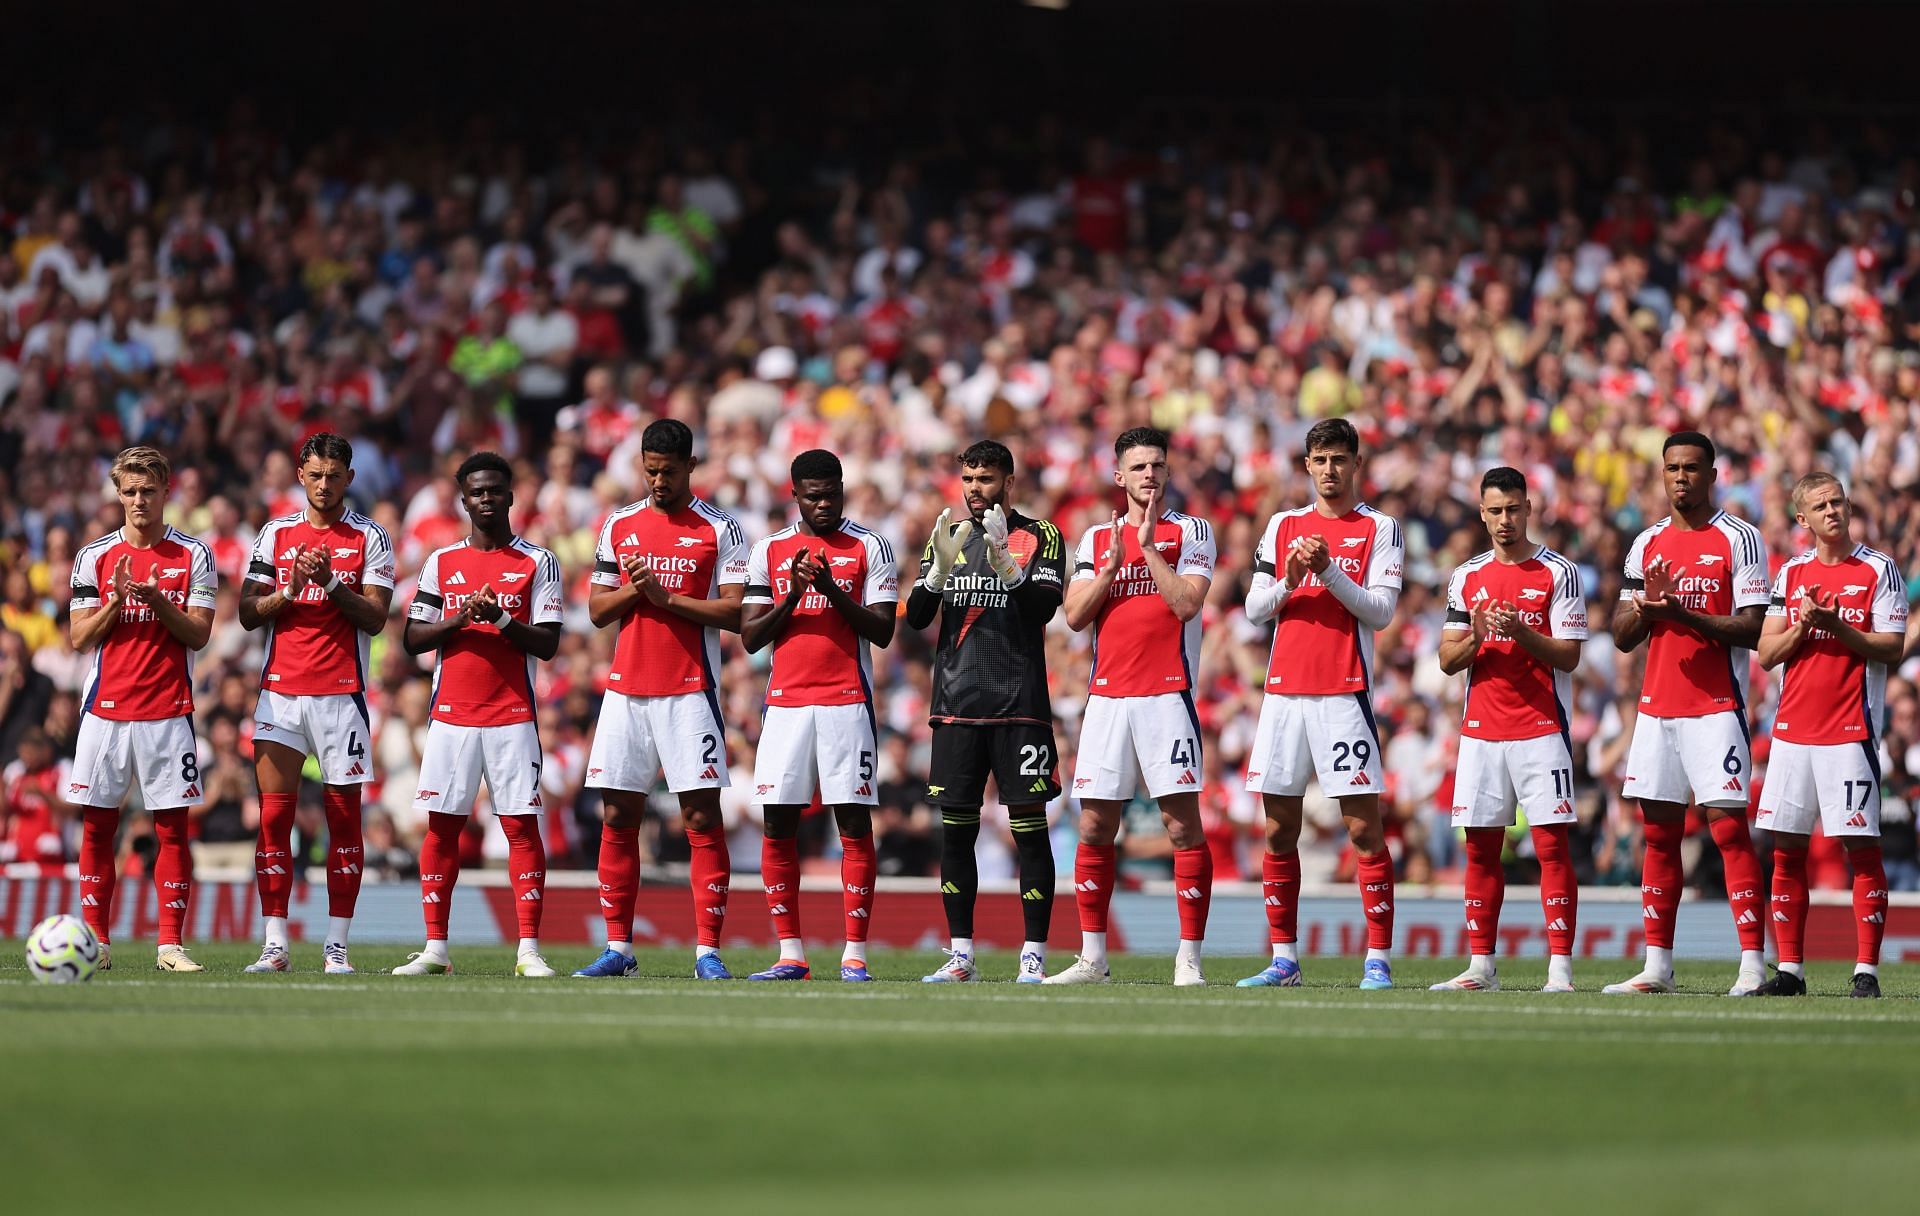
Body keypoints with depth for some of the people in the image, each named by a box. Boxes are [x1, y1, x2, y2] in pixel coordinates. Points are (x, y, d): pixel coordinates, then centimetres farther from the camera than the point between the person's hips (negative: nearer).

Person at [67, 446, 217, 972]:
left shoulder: (194, 555, 3)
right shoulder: (94, 557, 7)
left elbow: (199, 634, -1)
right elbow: (80, 636, 4)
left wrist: (158, 600, -16)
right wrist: (118, 599, -11)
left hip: (168, 712, -1)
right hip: (106, 708, 1)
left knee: (172, 828, -3)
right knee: (98, 825, 1)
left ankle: (170, 944, -2)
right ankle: (96, 941, 7)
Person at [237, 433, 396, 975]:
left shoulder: (370, 538, 4)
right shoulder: (276, 534, 11)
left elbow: (375, 617, -3)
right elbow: (248, 614, 8)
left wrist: (332, 583, -16)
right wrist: (292, 588, -9)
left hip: (341, 695, -2)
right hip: (280, 691, 2)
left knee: (344, 818, -2)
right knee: (273, 816, -2)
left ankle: (337, 946, 1)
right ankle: (274, 945, -1)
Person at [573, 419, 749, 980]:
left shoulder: (719, 529, 0)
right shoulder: (620, 526, 12)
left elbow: (736, 613, -6)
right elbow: (597, 609, 13)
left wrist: (667, 597, -13)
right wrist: (634, 590, -6)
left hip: (690, 692, -4)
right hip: (626, 690, 4)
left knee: (703, 818, -7)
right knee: (617, 818, 4)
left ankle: (708, 951, -6)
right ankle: (617, 948, 9)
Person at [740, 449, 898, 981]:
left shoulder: (869, 548, 3)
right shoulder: (770, 552, 11)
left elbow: (883, 632, -3)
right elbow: (751, 637, 7)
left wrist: (831, 589, -15)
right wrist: (794, 593, -8)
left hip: (847, 703, -3)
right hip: (786, 702, 3)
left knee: (854, 824, -5)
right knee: (777, 826, 0)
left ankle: (855, 954, -4)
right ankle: (790, 954, 6)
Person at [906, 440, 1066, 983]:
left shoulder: (1040, 537, 3)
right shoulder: (947, 537, 13)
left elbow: (1044, 606, -11)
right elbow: (916, 617, 5)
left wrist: (1004, 561, -23)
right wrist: (942, 567, -11)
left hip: (1019, 704, -4)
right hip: (957, 703, 4)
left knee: (1029, 826, -4)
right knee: (956, 827, 3)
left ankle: (1034, 955, -2)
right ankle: (960, 954, 8)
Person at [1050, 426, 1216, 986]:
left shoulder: (1191, 531, 4)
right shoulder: (1097, 538, 15)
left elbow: (1186, 603, -10)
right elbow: (1075, 615, 6)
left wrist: (1150, 546, -10)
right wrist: (1113, 565, -6)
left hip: (1167, 696, -4)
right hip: (1107, 695, 4)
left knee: (1183, 823, -8)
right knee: (1094, 828, 4)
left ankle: (1189, 957, -5)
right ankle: (1092, 957, 10)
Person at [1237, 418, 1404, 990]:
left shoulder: (1379, 528, 3)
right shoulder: (1283, 526, 14)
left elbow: (1381, 610, -6)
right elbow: (1254, 608, 11)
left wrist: (1329, 571, -17)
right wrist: (1289, 580, -8)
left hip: (1345, 695, -4)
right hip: (1284, 691, 4)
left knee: (1364, 827, -8)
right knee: (1279, 830, 5)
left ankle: (1378, 959, -6)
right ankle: (1283, 960, 10)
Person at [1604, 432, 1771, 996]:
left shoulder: (1739, 538, -2)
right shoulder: (1648, 544, 14)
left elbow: (1752, 629, -9)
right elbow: (1621, 637, 14)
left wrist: (1683, 614, -19)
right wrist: (1646, 607, -7)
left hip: (1716, 707, -5)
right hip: (1657, 708, 6)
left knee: (1730, 828, -10)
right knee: (1659, 833, 6)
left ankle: (1752, 964, -10)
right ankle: (1657, 966, 9)